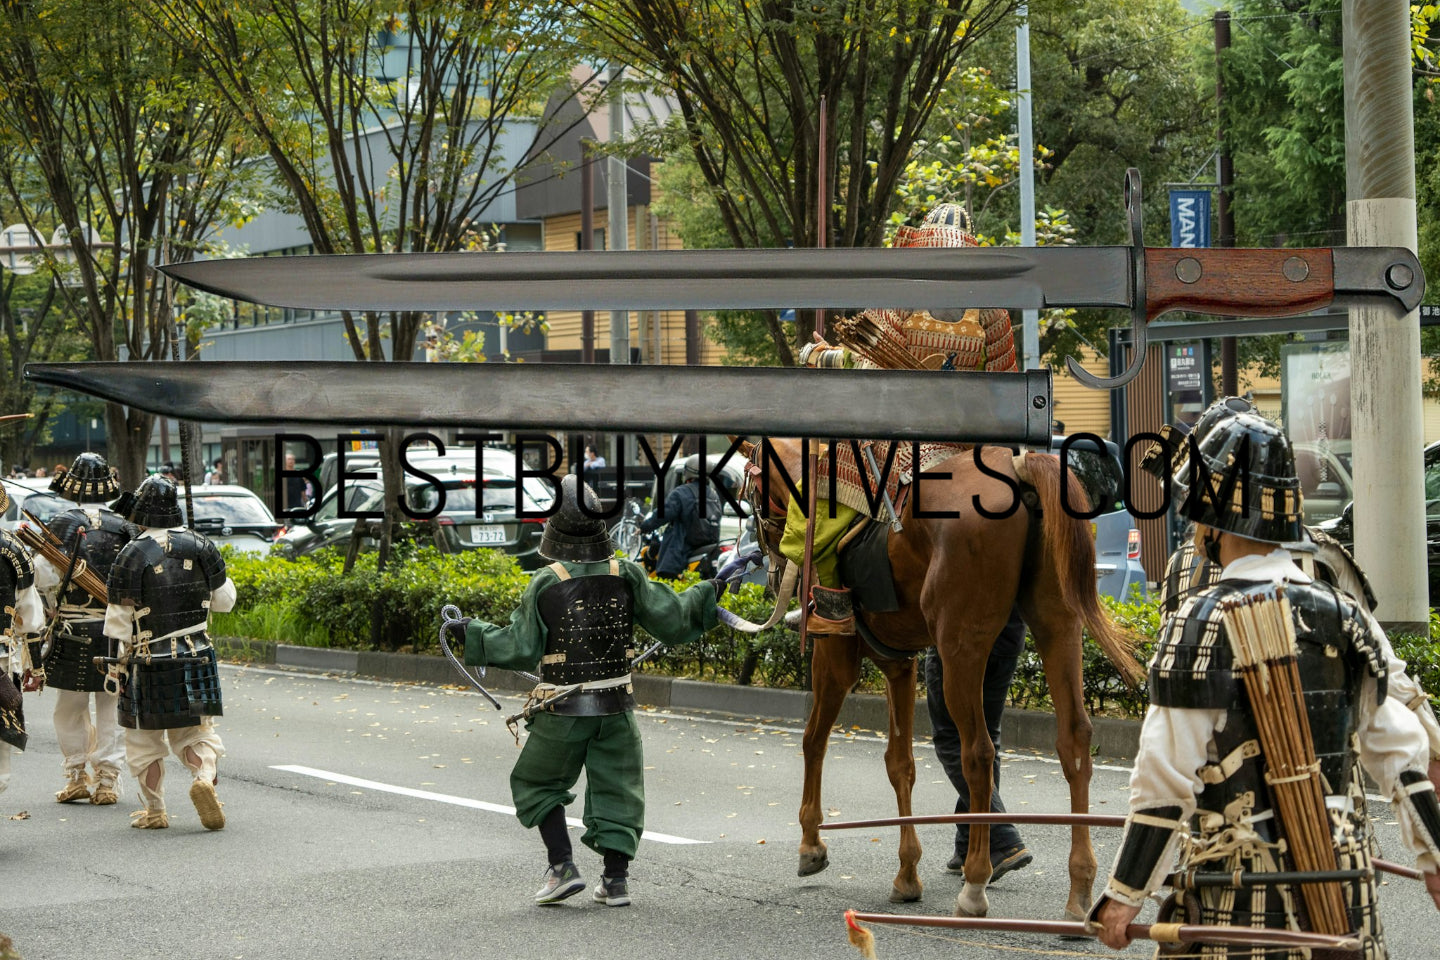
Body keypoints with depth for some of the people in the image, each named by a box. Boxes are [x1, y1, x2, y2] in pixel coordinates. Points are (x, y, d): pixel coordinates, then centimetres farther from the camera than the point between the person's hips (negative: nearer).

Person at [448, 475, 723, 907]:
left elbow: (520, 650, -8)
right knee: (616, 788, 13)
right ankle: (615, 877, 8)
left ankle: (562, 866, 2)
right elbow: (672, 621, 1)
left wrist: (472, 633, 4)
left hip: (562, 709, -3)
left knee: (538, 783, 14)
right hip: (616, 706, 3)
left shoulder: (546, 583, -11)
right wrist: (709, 593, 17)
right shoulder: (626, 576, -3)